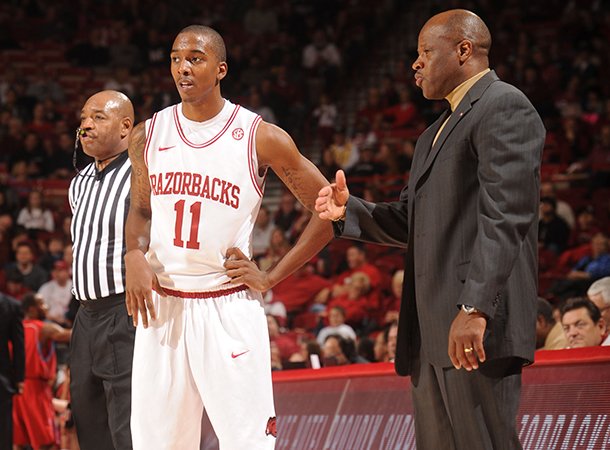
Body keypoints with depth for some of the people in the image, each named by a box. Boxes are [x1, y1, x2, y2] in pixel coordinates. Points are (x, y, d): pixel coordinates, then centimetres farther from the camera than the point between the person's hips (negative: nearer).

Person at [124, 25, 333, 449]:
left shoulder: (260, 138, -5)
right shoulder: (148, 136, 6)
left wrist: (272, 277, -3)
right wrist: (135, 254, -2)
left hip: (228, 307, -3)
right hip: (161, 305, 3)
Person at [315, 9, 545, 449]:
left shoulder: (505, 108, -7)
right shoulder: (437, 133, 26)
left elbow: (505, 216, -18)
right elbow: (411, 222, 27)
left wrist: (476, 308, -26)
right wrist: (349, 211, 9)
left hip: (476, 328, -10)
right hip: (433, 330, 10)